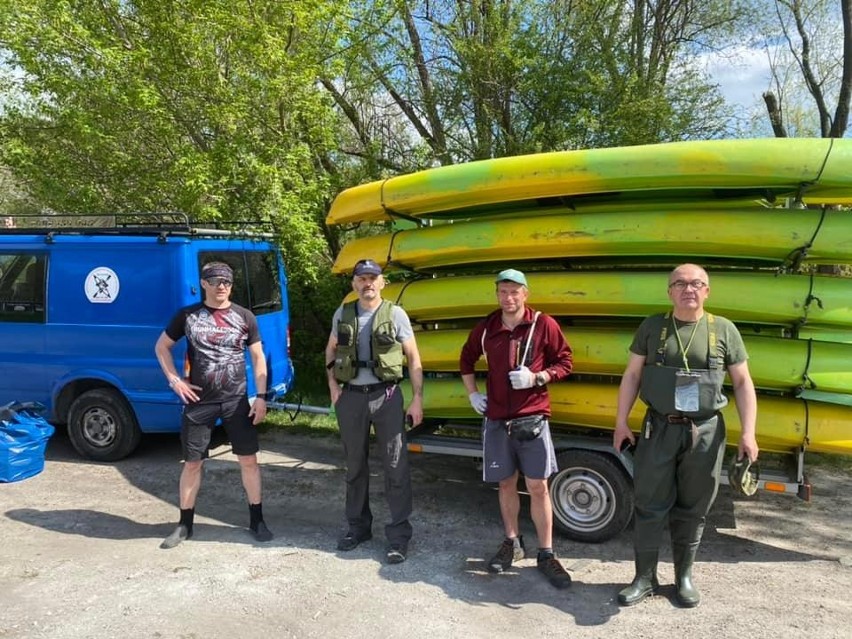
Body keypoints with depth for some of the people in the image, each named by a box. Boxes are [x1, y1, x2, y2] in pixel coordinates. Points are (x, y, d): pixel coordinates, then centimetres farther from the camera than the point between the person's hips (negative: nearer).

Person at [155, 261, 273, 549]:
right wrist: (174, 380, -1)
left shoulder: (244, 317, 0)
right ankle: (185, 525, 24)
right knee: (192, 462, 8)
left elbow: (258, 358, 4)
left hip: (236, 400, 0)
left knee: (248, 459, 4)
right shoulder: (187, 316, 0)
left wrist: (261, 397, -3)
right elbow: (161, 346, 12)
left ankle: (257, 520, 17)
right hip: (199, 401, 0)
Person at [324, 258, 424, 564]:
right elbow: (331, 350, 18)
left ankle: (399, 534, 11)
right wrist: (333, 387, 7)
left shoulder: (395, 314, -4)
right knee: (355, 465, 14)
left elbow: (413, 358, -1)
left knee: (396, 466, -1)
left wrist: (417, 399, -6)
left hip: (386, 396, -3)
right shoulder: (342, 314, 4)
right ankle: (358, 526, 30)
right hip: (351, 397, 3)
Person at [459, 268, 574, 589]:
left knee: (538, 486, -1)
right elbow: (466, 360, 20)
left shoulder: (543, 324, -6)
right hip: (496, 418, 3)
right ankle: (512, 542, 31)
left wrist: (537, 378, -14)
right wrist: (472, 394, 11)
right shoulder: (486, 328, 4)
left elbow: (565, 361, 1)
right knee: (506, 483, 13)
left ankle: (546, 554, 13)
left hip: (532, 418, -3)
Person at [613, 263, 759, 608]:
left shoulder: (724, 330, 2)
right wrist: (621, 422, 2)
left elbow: (743, 383, 5)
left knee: (692, 509, 11)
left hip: (706, 433, 0)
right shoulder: (652, 327, 3)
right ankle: (645, 577, 19)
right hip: (659, 429, 0)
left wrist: (748, 433, -3)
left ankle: (685, 575, 29)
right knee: (649, 505, 5)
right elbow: (632, 376, 6)